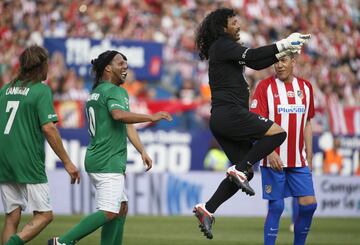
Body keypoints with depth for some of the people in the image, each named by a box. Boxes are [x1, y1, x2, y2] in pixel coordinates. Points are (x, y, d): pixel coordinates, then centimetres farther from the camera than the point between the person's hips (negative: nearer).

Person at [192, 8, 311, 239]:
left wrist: (283, 51, 14)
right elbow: (252, 56, -19)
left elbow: (256, 63, 25)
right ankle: (239, 169, -17)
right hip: (229, 113, -10)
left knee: (244, 172, 8)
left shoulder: (227, 48, 24)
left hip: (223, 120, 10)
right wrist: (282, 45, -14)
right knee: (277, 132, -15)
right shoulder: (222, 45, -6)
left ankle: (207, 210, 3)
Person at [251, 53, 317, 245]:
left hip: (299, 160, 4)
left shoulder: (305, 87, 10)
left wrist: (309, 157, 13)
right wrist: (269, 152, -18)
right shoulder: (265, 86, -4)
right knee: (276, 206, -4)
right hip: (273, 160, -4)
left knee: (309, 204, -2)